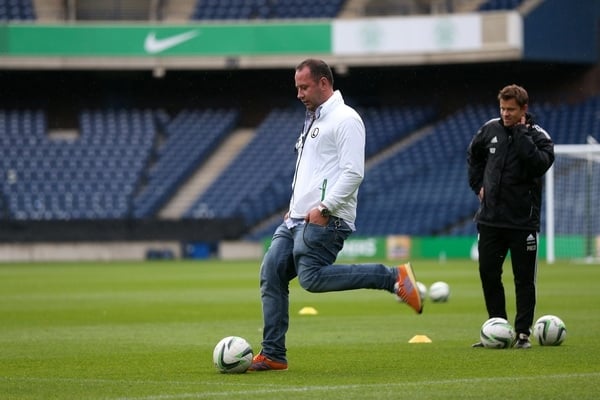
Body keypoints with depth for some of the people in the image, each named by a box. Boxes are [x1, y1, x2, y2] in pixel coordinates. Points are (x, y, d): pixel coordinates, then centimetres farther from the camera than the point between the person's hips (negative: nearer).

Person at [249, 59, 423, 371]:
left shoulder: (345, 119, -8)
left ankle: (393, 277, -14)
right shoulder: (312, 120, 23)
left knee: (312, 277, -22)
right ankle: (273, 355, 6)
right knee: (271, 276, 2)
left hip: (325, 220, -10)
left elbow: (353, 172, -18)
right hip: (297, 219, 10)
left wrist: (325, 208, -22)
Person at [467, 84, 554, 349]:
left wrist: (521, 134, -21)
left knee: (524, 279, 0)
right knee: (488, 274, 5)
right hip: (490, 218, 4)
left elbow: (540, 164, -26)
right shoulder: (490, 129, 5)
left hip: (523, 221, -4)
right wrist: (478, 184, 14)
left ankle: (522, 333, 7)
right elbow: (473, 155, 24)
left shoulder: (538, 136, -6)